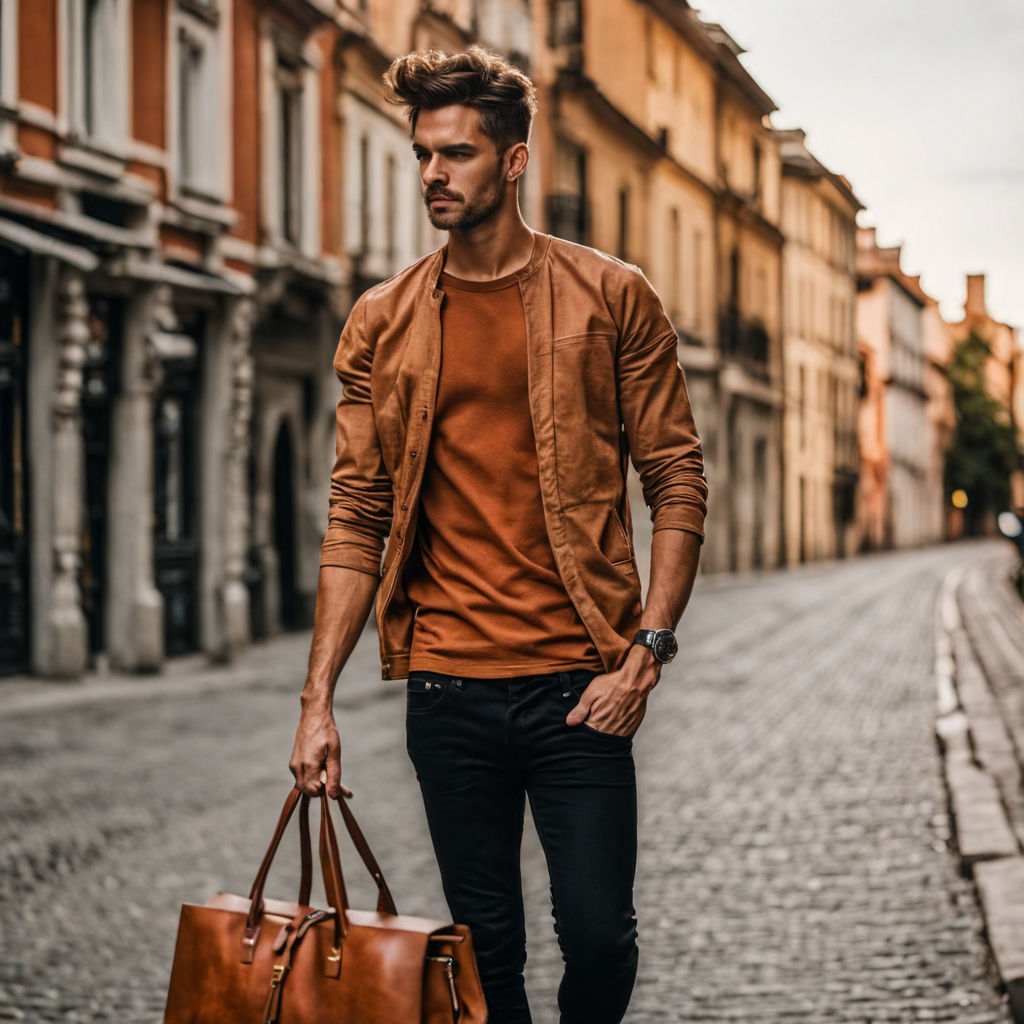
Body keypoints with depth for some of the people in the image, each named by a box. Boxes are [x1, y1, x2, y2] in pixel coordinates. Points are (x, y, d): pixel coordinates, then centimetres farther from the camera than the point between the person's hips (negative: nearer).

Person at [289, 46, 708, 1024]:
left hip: (578, 683, -2)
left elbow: (678, 483, 1)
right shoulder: (382, 321, 7)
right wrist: (318, 699, 0)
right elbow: (356, 516, 6)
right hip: (447, 686, 2)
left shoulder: (611, 298, 1)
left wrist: (646, 652, -10)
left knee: (598, 933, -4)